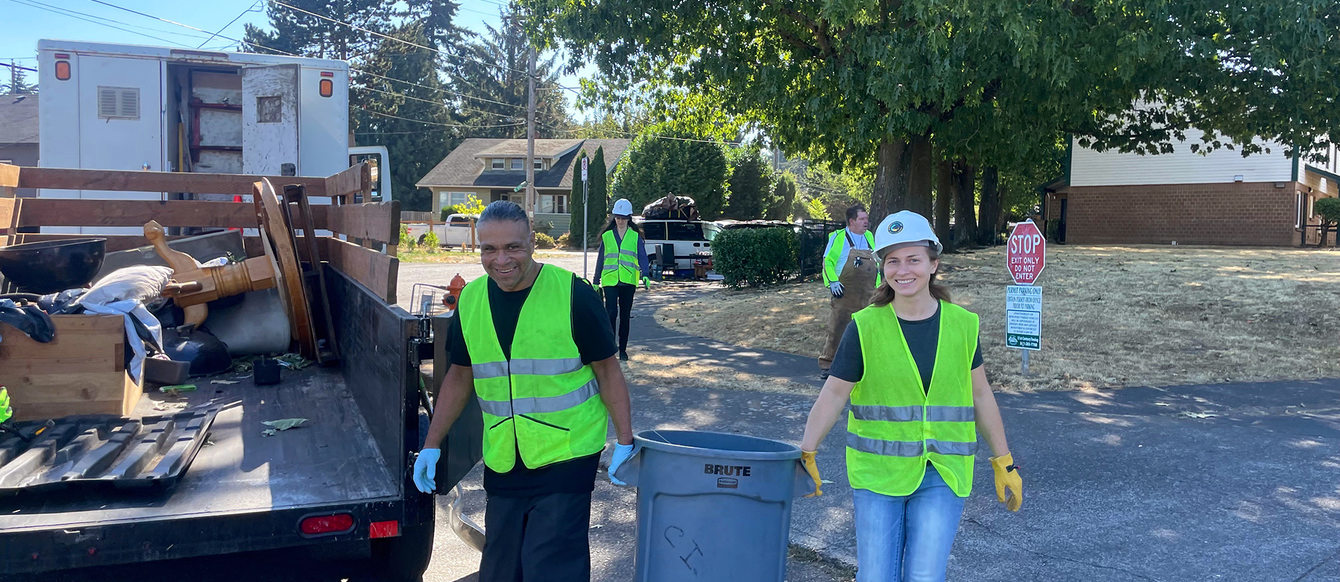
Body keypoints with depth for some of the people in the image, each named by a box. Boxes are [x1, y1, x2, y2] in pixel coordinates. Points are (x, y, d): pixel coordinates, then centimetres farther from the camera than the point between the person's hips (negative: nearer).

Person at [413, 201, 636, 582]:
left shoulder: (572, 293, -13)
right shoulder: (470, 300, 2)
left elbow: (607, 369, -7)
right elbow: (461, 376, 13)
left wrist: (625, 440, -10)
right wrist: (432, 445, 11)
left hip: (566, 456, -5)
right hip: (502, 462, 5)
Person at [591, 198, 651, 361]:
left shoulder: (635, 236, 7)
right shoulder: (607, 236, 9)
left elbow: (642, 257, 1)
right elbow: (601, 258, 14)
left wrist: (645, 275, -16)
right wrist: (596, 281, 13)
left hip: (628, 281, 0)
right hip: (610, 280, 0)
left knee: (625, 315, 6)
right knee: (611, 312, -13)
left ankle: (623, 349, 16)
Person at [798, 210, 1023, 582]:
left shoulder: (962, 325, 0)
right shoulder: (865, 328, -7)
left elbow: (980, 395, 10)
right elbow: (832, 396, -6)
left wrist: (1004, 463, 14)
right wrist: (806, 454, -17)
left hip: (942, 475, 1)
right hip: (878, 471, -1)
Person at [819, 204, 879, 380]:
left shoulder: (870, 238, 13)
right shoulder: (838, 237, -3)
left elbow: (876, 263, 21)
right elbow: (828, 261, -4)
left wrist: (878, 286, 15)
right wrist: (833, 282, -15)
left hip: (867, 297, 5)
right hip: (843, 295, -5)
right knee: (836, 328, -4)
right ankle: (826, 364, 5)